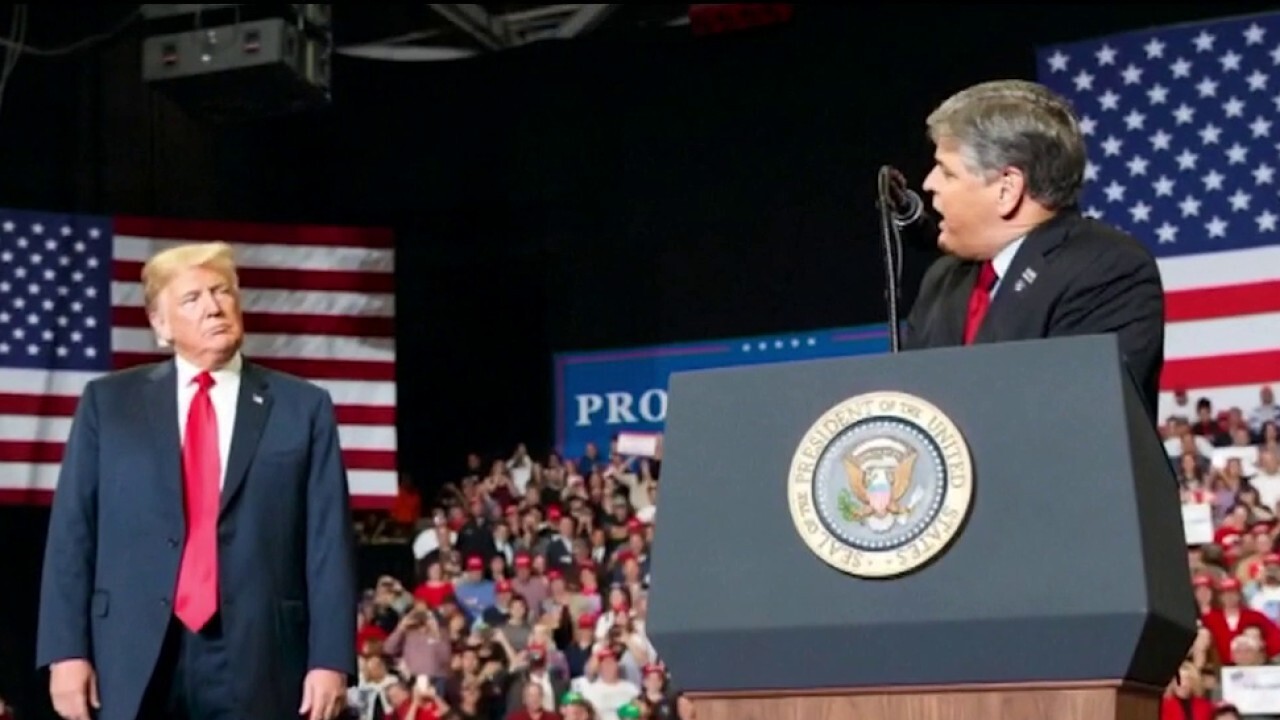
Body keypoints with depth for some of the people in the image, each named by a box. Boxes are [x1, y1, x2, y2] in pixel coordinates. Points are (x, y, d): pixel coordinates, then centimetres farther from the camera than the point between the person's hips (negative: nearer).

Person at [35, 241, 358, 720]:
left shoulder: (303, 408, 8)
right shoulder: (108, 402, 11)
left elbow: (328, 541, 2)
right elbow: (72, 532, 7)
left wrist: (331, 658, -6)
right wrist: (67, 649, -2)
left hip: (257, 662, -1)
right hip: (134, 659, 1)